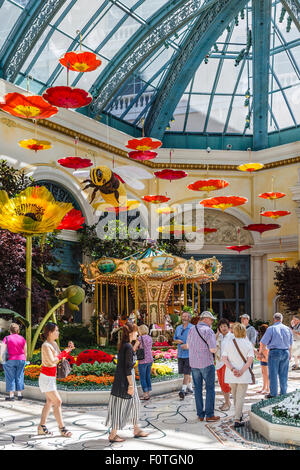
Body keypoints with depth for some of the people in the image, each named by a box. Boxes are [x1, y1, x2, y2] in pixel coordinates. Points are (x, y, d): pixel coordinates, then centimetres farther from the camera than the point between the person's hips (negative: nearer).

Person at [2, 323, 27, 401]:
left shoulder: (7, 338, -6)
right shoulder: (22, 339, 3)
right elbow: (25, 352, 7)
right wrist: (24, 360, 17)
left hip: (10, 360, -3)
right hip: (21, 360, 3)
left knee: (10, 377, 5)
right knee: (19, 377, 10)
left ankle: (11, 395, 5)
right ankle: (19, 394, 13)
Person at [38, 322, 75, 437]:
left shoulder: (54, 344, 8)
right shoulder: (46, 345, -19)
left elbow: (61, 357, 11)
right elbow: (52, 361, -27)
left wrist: (69, 349, -4)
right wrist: (65, 351, -21)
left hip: (51, 378, 9)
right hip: (46, 377, -9)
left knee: (50, 402, 12)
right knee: (57, 402, -6)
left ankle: (42, 427, 20)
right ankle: (62, 428, 1)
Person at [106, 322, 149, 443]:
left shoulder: (123, 345, 6)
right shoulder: (128, 347, -20)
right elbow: (128, 367, -21)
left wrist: (135, 346, 16)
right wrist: (131, 385, -18)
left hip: (120, 378, 10)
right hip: (125, 380, -10)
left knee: (133, 403, 19)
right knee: (121, 406, 1)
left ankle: (136, 429, 32)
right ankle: (113, 435, 12)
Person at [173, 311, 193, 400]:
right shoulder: (178, 328, 12)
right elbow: (174, 339, 19)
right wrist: (177, 341, -4)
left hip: (189, 353, -5)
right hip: (180, 354, 5)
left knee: (187, 372, -9)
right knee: (187, 372, 14)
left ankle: (183, 389, -10)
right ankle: (189, 387, 28)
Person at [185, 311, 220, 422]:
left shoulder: (192, 330, 6)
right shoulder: (208, 331, -13)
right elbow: (213, 349, -17)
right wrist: (214, 347, 3)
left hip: (194, 364, 6)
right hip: (207, 363, -6)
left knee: (198, 389, 11)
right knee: (210, 389, 4)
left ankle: (200, 414, 15)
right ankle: (209, 415, 4)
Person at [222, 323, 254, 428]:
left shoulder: (228, 343, 1)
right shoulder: (248, 343, -3)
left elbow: (224, 358, -7)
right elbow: (250, 360, -12)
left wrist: (232, 369, -13)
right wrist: (242, 371, -15)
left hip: (231, 375, 2)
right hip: (244, 375, -2)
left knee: (235, 395, 20)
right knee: (240, 397, 2)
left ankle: (239, 414, 34)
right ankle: (237, 420, -2)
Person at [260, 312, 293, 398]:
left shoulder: (271, 328, -7)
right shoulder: (288, 329, 7)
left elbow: (264, 343, -7)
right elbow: (290, 344, 16)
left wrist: (261, 352, 7)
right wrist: (290, 354, 28)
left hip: (274, 352, -4)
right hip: (285, 352, 4)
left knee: (273, 374, 3)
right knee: (283, 374, 11)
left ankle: (273, 394, 7)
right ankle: (283, 393, 16)